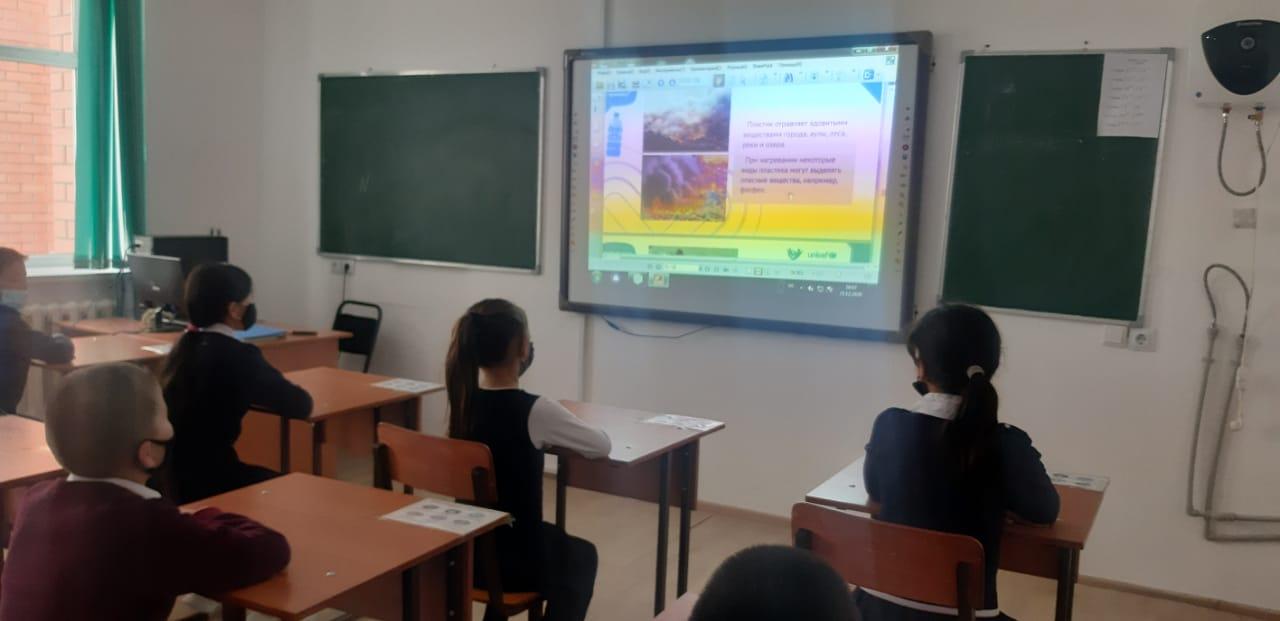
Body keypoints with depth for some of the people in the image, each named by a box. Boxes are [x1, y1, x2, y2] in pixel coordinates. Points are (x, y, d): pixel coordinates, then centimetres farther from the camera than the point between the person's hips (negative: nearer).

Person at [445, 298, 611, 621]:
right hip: (513, 562, -6)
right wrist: (558, 433, 11)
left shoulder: (462, 399, -6)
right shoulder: (535, 411, -23)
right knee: (582, 556, 28)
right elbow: (602, 446, -7)